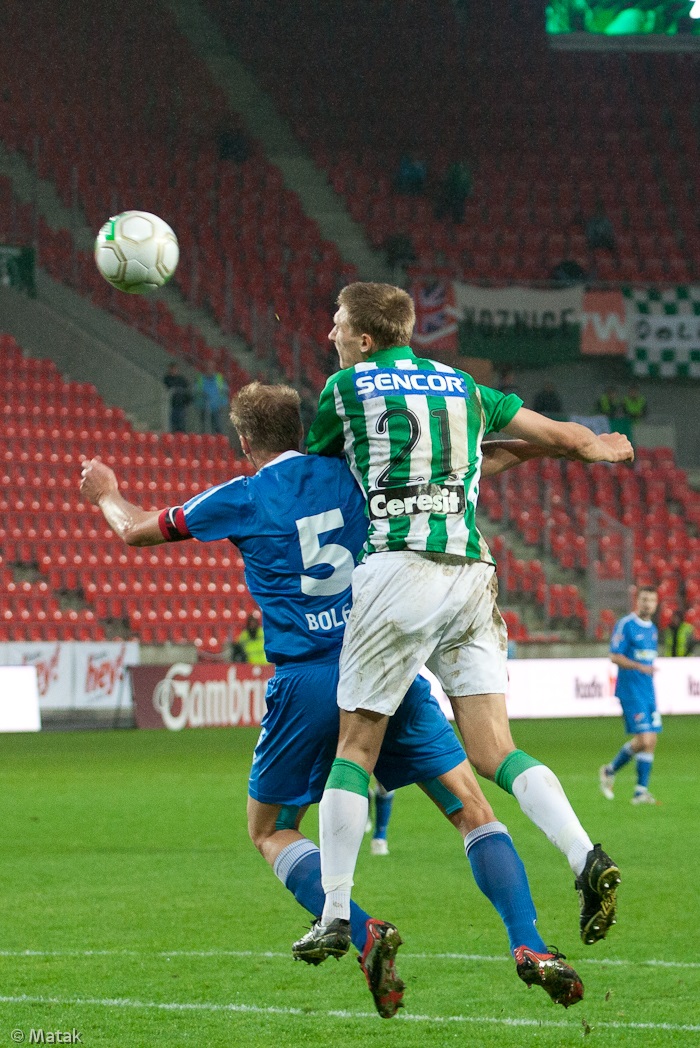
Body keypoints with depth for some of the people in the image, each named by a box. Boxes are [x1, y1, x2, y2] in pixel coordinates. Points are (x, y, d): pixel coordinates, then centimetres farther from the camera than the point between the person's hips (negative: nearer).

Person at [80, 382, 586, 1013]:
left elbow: (136, 531, 19)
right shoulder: (353, 472, 10)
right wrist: (539, 445, 35)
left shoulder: (242, 499, 4)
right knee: (472, 810, 9)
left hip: (307, 685, -2)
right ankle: (529, 947, -9)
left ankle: (365, 934, -9)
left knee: (271, 832, 14)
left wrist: (106, 493, 41)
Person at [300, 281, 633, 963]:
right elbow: (561, 435, 25)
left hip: (399, 568, -5)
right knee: (493, 752, 2)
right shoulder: (462, 386, 20)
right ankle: (587, 861, -19)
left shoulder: (346, 388, 7)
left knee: (355, 747, 4)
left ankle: (335, 914, 2)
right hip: (471, 570, 5)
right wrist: (597, 448, 47)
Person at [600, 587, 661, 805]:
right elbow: (615, 656, -14)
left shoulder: (653, 629, 15)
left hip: (648, 691, 8)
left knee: (650, 741, 2)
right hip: (630, 691, -8)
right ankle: (609, 771, 7)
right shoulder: (626, 625, -9)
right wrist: (640, 667, -25)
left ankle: (641, 791, 6)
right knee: (644, 740, -14)